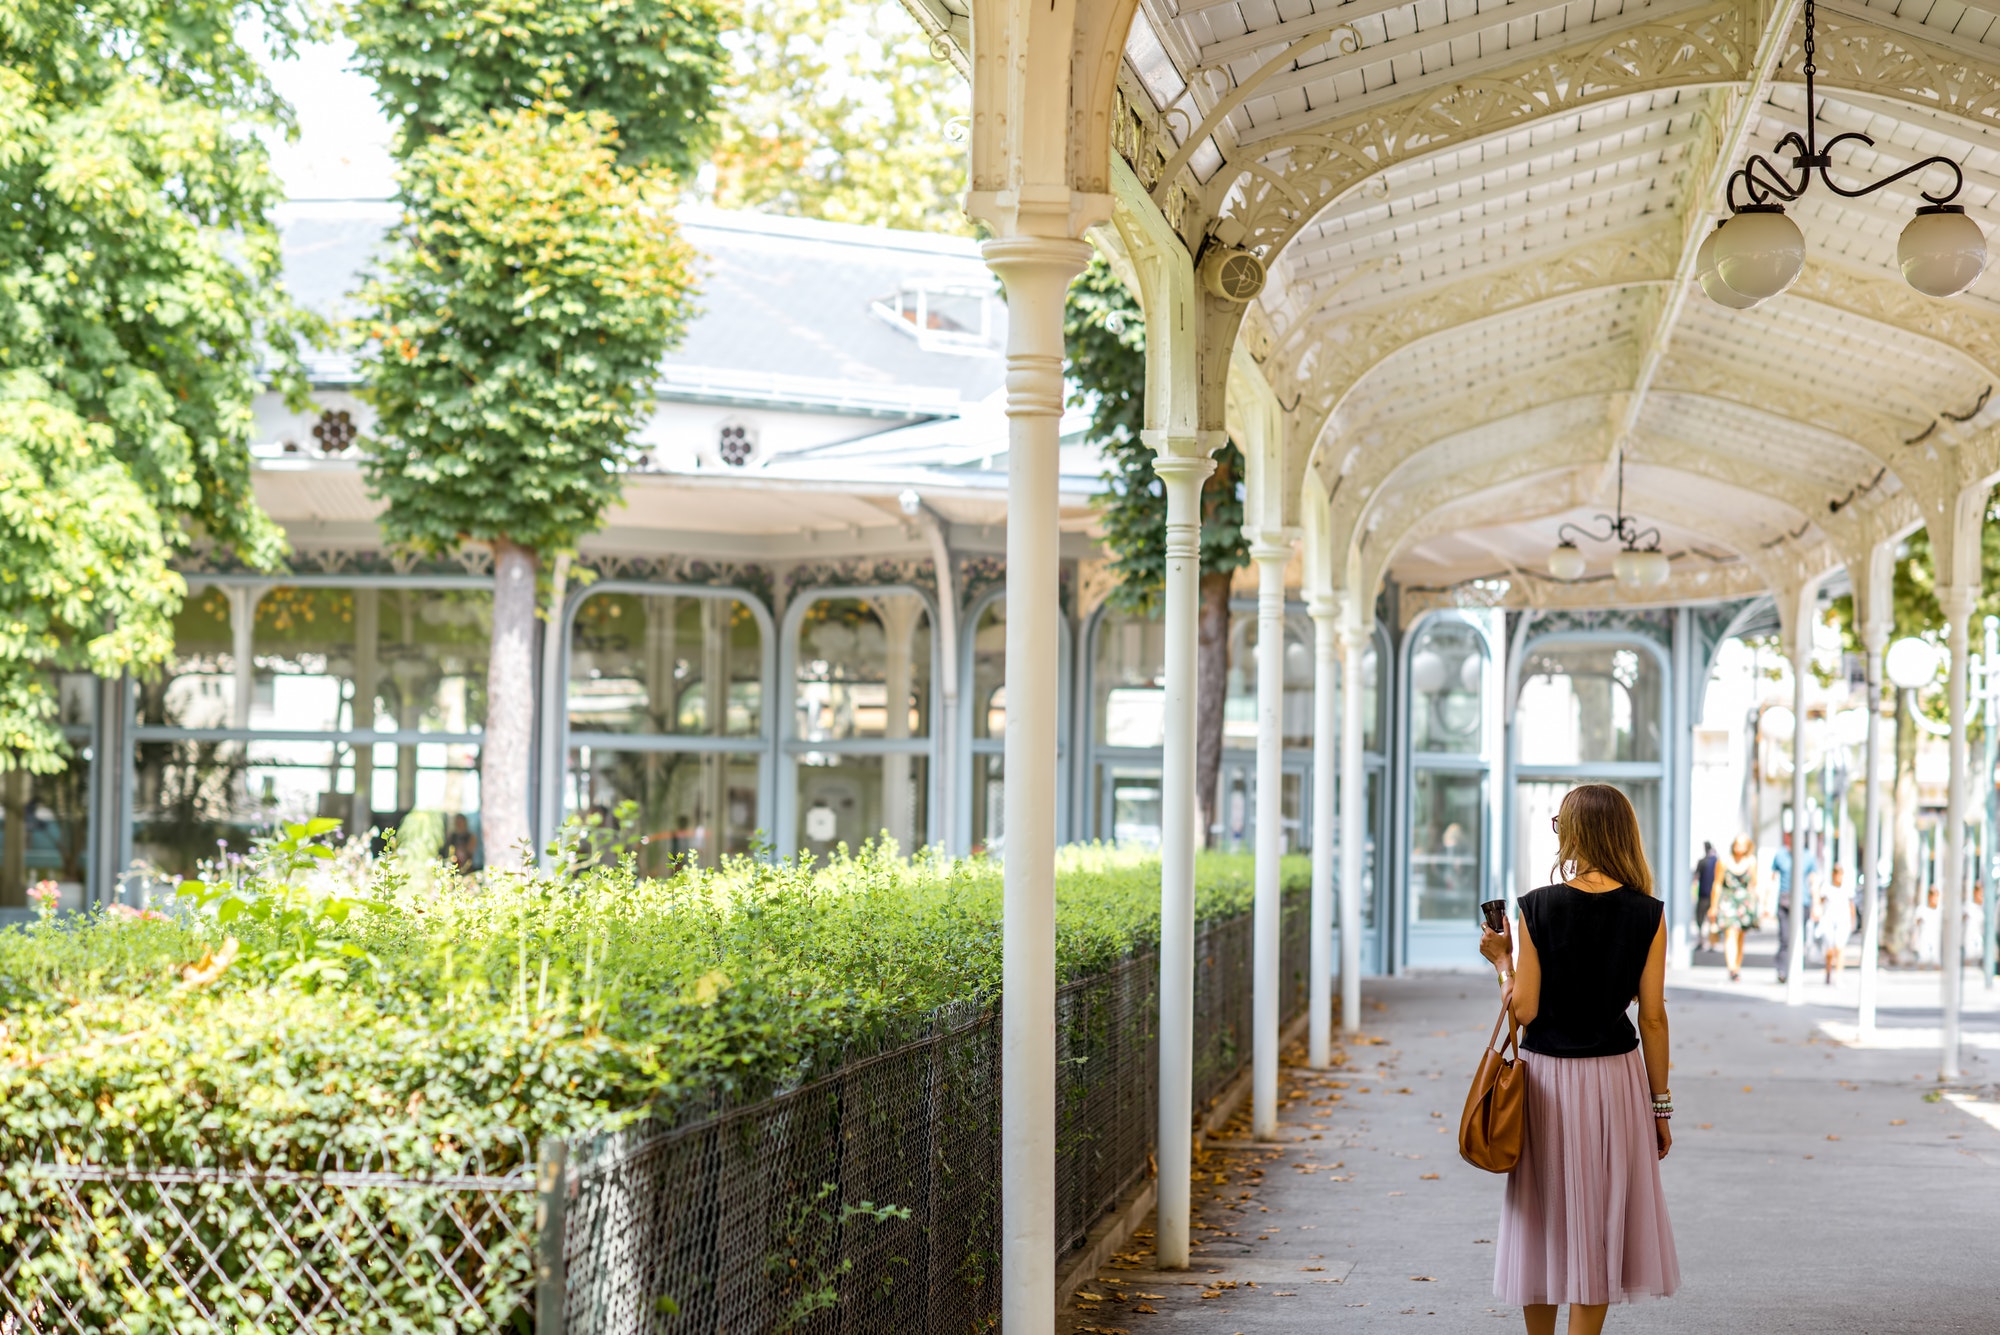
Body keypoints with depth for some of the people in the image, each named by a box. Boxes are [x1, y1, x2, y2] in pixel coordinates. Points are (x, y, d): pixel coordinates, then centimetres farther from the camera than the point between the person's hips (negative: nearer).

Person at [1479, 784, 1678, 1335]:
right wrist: (1659, 1104, 4)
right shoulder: (1647, 915, -6)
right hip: (1615, 1081, 1)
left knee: (1544, 1221, 13)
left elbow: (1523, 1008, -11)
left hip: (1546, 1078, 0)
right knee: (1598, 1223, 9)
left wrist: (1502, 960, 7)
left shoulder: (1537, 908, -10)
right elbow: (1652, 1018, -4)